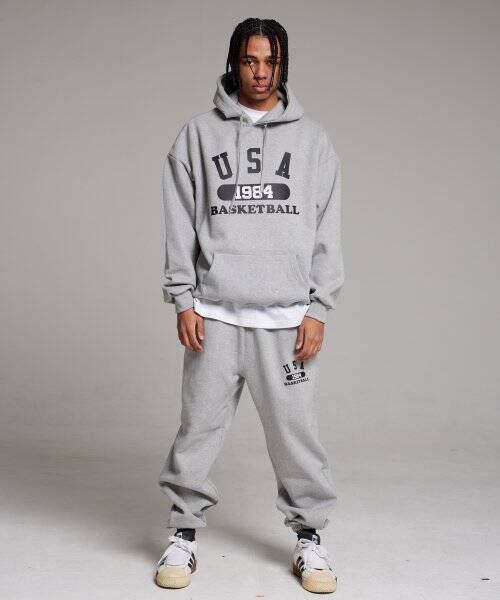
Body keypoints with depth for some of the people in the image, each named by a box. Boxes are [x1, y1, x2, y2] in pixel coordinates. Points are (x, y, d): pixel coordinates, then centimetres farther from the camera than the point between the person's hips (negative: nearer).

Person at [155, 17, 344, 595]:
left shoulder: (313, 140, 9)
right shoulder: (198, 134, 8)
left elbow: (327, 229, 5)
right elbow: (180, 224, 5)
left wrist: (318, 308, -2)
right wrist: (183, 299, -2)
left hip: (288, 317, 0)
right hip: (215, 313, 0)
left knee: (295, 429, 4)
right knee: (199, 427, 4)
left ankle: (309, 536, 20)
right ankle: (184, 533, 21)